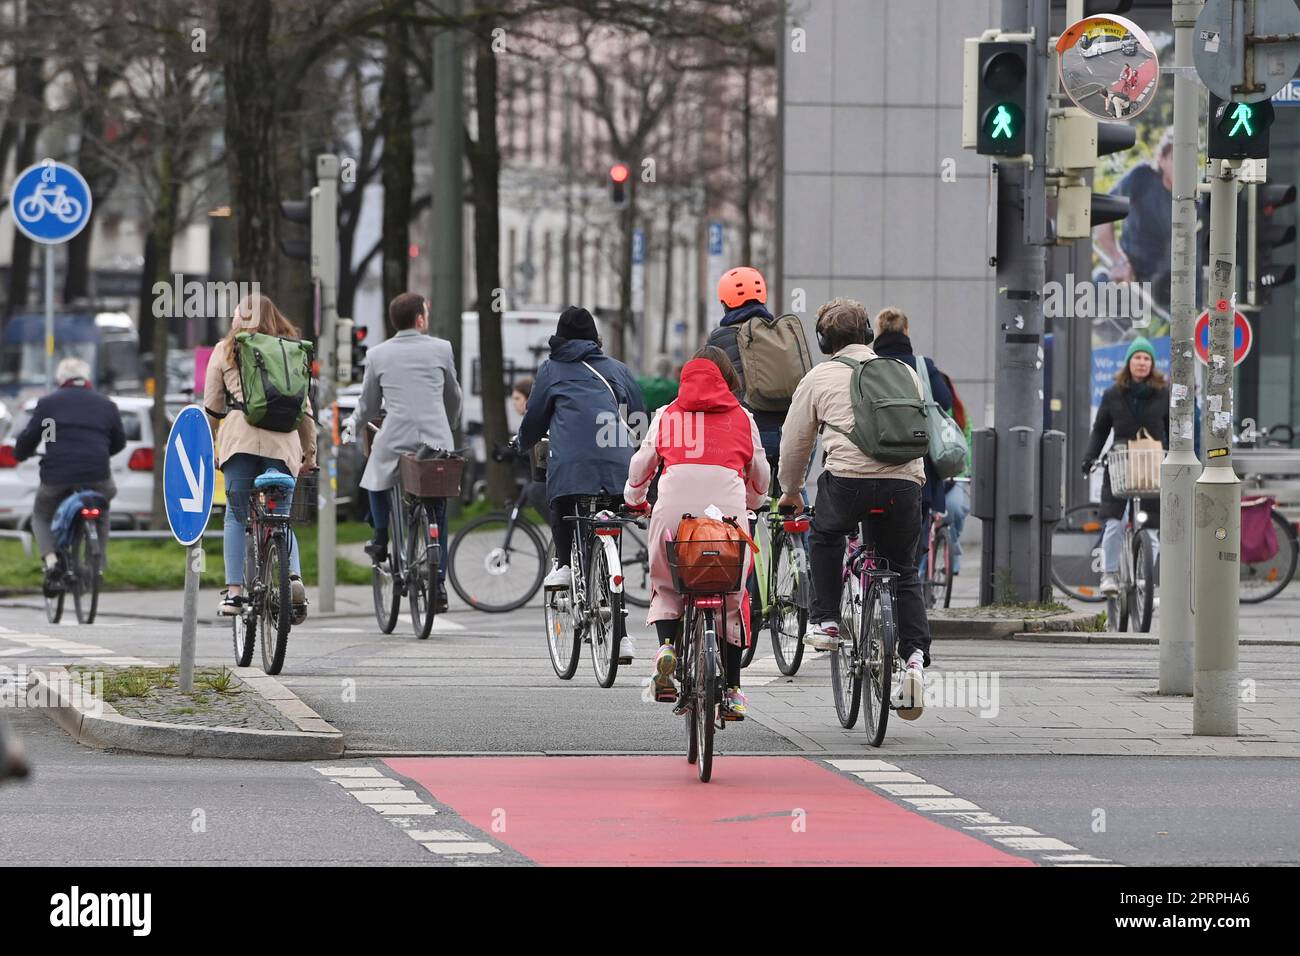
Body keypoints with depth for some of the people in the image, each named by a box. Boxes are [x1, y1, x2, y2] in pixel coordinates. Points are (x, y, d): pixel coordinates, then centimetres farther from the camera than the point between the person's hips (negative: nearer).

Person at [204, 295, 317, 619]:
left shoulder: (226, 350, 14)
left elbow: (211, 407, 12)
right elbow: (304, 406, 17)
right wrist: (310, 451, 20)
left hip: (239, 434, -2)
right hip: (283, 439, 2)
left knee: (237, 514, 4)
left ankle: (234, 590, -6)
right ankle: (293, 576, -19)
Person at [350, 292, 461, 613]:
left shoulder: (377, 355, 4)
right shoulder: (441, 349, 5)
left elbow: (369, 405, 14)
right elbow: (454, 398, 18)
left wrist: (353, 427, 35)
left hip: (395, 439, 0)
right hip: (437, 440, 0)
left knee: (377, 478, 32)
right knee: (438, 514, 10)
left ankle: (381, 541, 19)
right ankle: (438, 584, 4)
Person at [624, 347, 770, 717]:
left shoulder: (667, 415, 19)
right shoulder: (742, 418, 19)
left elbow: (641, 462, 20)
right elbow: (760, 473, 25)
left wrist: (634, 499, 39)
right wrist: (753, 502, 46)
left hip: (674, 503, 0)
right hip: (727, 502, 0)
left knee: (666, 585, 19)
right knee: (731, 595, 12)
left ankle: (666, 646, -10)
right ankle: (731, 691, 13)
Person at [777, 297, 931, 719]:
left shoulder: (818, 379, 14)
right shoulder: (904, 373, 23)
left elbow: (794, 445, 20)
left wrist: (790, 493, 37)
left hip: (849, 479, -3)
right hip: (906, 481, 3)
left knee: (825, 536, 31)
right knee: (904, 572, 18)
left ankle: (824, 621, 25)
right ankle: (915, 659, 2)